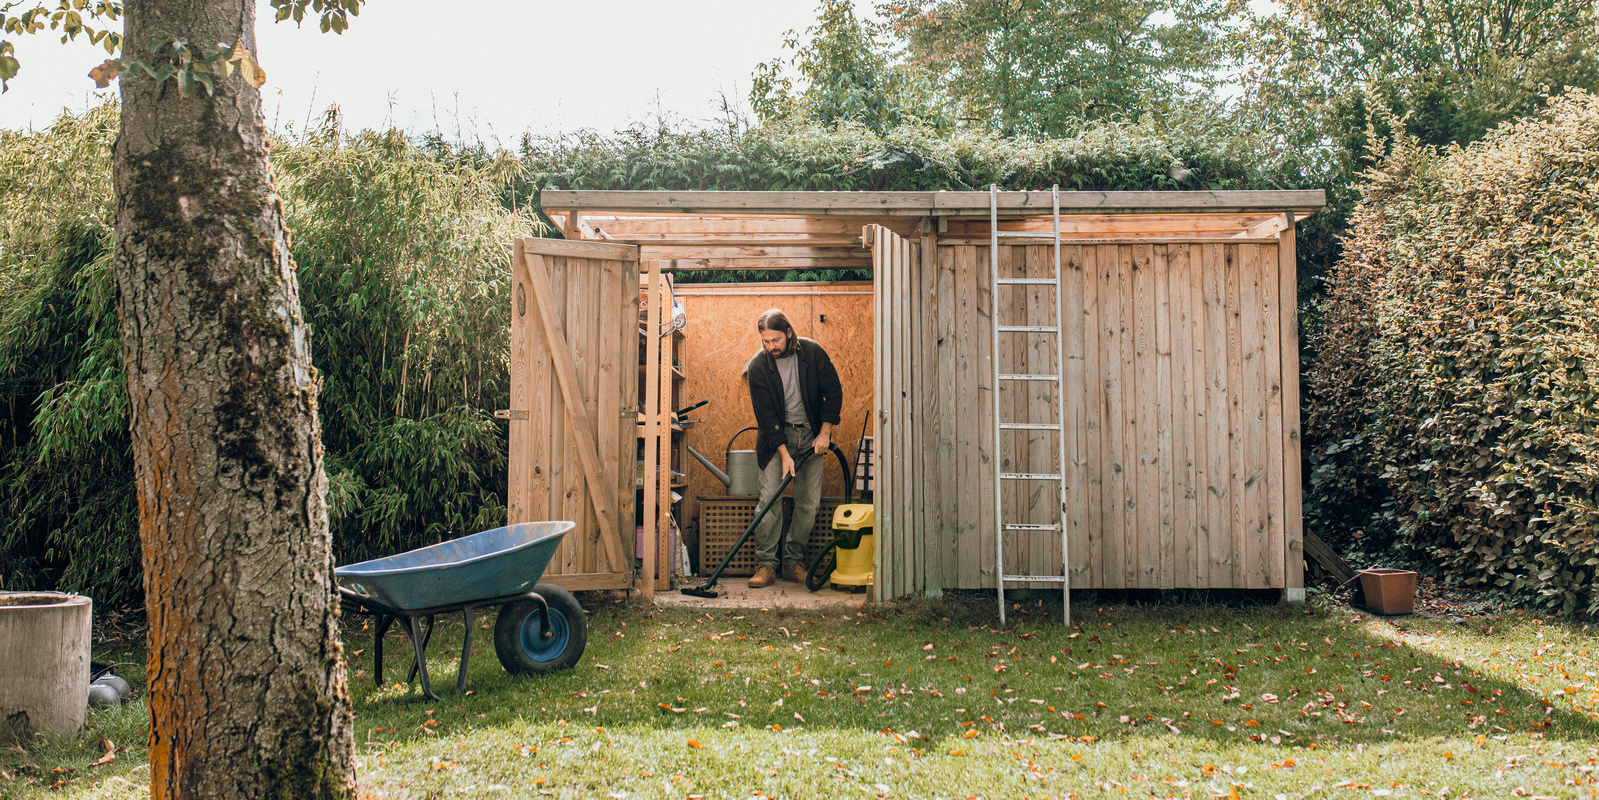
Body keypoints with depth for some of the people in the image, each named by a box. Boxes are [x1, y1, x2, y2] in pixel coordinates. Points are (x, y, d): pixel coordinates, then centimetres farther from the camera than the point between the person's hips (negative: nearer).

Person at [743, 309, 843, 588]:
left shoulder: (813, 352, -9)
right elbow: (766, 415, -13)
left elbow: (833, 392, -1)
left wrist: (825, 432, -7)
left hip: (811, 436, 2)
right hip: (776, 437, -1)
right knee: (770, 499, -12)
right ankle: (766, 564, -4)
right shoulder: (758, 366, -12)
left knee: (809, 502, -1)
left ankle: (793, 562, 10)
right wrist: (784, 453, -19)